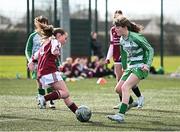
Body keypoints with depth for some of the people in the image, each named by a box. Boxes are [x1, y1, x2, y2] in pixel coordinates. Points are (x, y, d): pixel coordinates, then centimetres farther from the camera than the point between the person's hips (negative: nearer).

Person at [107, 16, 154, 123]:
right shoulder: (122, 40, 7)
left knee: (125, 87, -23)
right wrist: (125, 68, 21)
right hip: (130, 67, 8)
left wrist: (147, 65, -21)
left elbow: (150, 49, -11)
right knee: (118, 89, 7)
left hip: (141, 67, -8)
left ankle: (121, 115, -29)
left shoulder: (136, 37, -16)